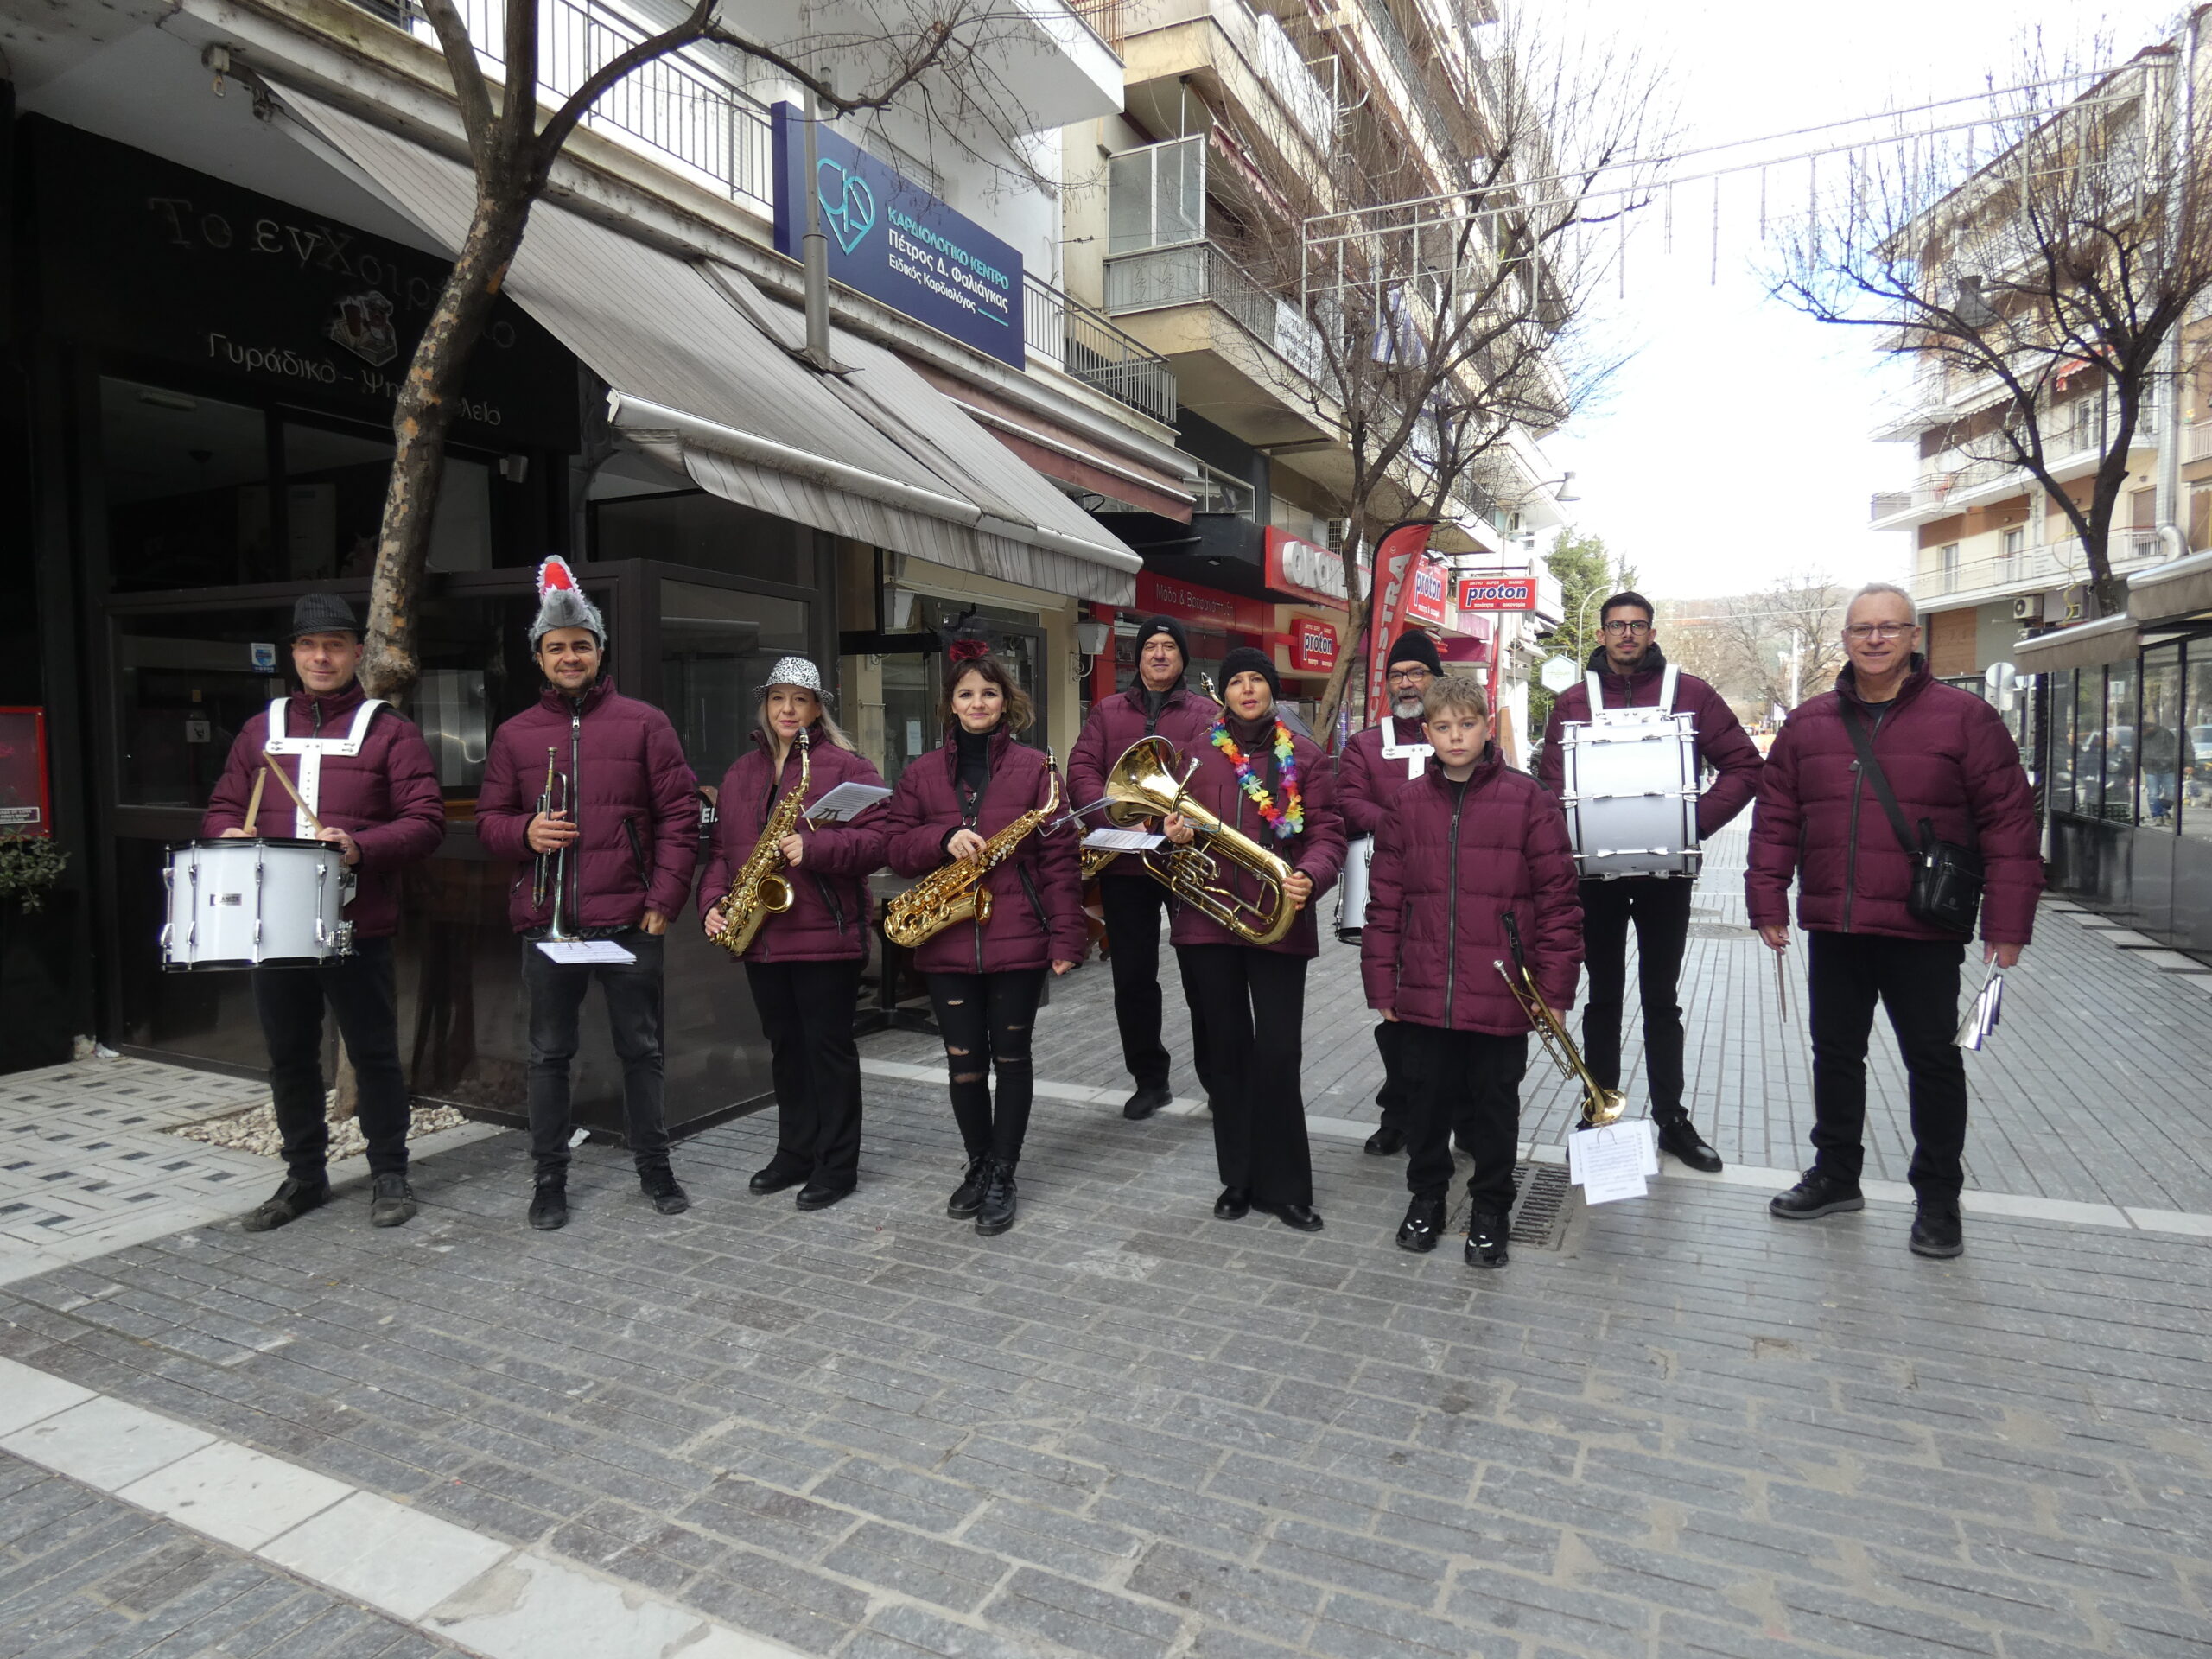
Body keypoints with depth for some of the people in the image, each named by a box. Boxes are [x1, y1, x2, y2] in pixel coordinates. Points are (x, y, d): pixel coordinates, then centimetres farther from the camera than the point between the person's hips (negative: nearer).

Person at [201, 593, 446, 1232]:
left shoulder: (389, 730, -1)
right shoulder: (262, 729, 14)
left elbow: (426, 821, -7)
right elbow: (223, 807, 18)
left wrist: (360, 847, -22)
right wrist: (228, 833, -4)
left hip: (358, 926, -4)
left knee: (373, 1053, 4)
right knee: (289, 1056, 13)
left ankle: (389, 1176, 17)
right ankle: (305, 1178, 28)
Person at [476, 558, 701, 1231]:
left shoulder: (644, 723, 2)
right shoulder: (514, 734, 9)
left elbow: (679, 816, -1)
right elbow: (488, 821, 12)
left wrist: (664, 899, -8)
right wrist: (525, 833, -12)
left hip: (629, 922, -2)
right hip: (545, 923, 2)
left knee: (641, 1049, 8)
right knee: (549, 1055, 10)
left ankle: (655, 1168, 22)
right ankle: (549, 1179, 23)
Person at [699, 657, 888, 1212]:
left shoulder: (847, 766, -5)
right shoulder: (741, 771, 15)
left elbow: (876, 839, -13)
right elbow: (723, 845, 16)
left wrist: (813, 848, -25)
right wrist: (714, 900, 2)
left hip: (826, 936, -6)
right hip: (761, 937, 6)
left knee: (829, 1048, 1)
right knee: (785, 1049, 16)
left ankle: (838, 1164, 13)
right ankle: (794, 1152, 29)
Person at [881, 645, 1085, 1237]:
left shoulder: (1036, 768, 0)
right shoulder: (921, 773, 9)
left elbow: (1060, 857, -4)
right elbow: (895, 846, 6)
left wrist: (1066, 936, -9)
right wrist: (944, 838, -14)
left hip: (1017, 938, -2)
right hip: (947, 942, 3)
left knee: (1011, 1056, 7)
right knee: (964, 1060, 10)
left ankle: (1003, 1176, 20)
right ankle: (978, 1163, 29)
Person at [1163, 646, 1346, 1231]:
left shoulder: (1304, 755, 3)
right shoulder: (1199, 751, 8)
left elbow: (1327, 833, -2)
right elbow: (1180, 824, 16)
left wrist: (1310, 877, -22)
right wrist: (1175, 833, -8)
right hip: (1208, 920, 2)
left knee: (1278, 1055, -2)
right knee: (1228, 1049, 11)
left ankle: (1284, 1186, 13)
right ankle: (1239, 1178, 25)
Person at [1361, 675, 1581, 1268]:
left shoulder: (1527, 799, -5)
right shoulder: (1408, 802, 3)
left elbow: (1558, 898, -5)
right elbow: (1385, 900, 5)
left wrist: (1556, 989, -6)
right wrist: (1381, 984, 3)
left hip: (1501, 996, -2)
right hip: (1423, 994, 2)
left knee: (1495, 1105, 13)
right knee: (1426, 1098, 15)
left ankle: (1490, 1208, 32)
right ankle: (1426, 1196, 35)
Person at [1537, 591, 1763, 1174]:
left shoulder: (1691, 693, 1)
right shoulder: (1573, 702, 4)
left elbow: (1745, 765, 0)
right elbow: (1549, 783, 2)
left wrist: (1699, 820, -12)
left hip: (1666, 869, 0)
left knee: (1662, 999, 12)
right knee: (1603, 995, 11)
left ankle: (1672, 1118, 24)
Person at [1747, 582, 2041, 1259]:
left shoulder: (1964, 717, -4)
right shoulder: (1808, 724, 6)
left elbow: (2009, 822, -6)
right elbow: (1775, 820, 7)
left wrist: (2007, 923, -10)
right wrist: (1768, 902, 1)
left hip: (1924, 932, -3)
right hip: (1833, 929, 4)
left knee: (1933, 1062, 8)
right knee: (1835, 1054, 15)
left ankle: (1938, 1199, 24)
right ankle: (1836, 1175, 32)